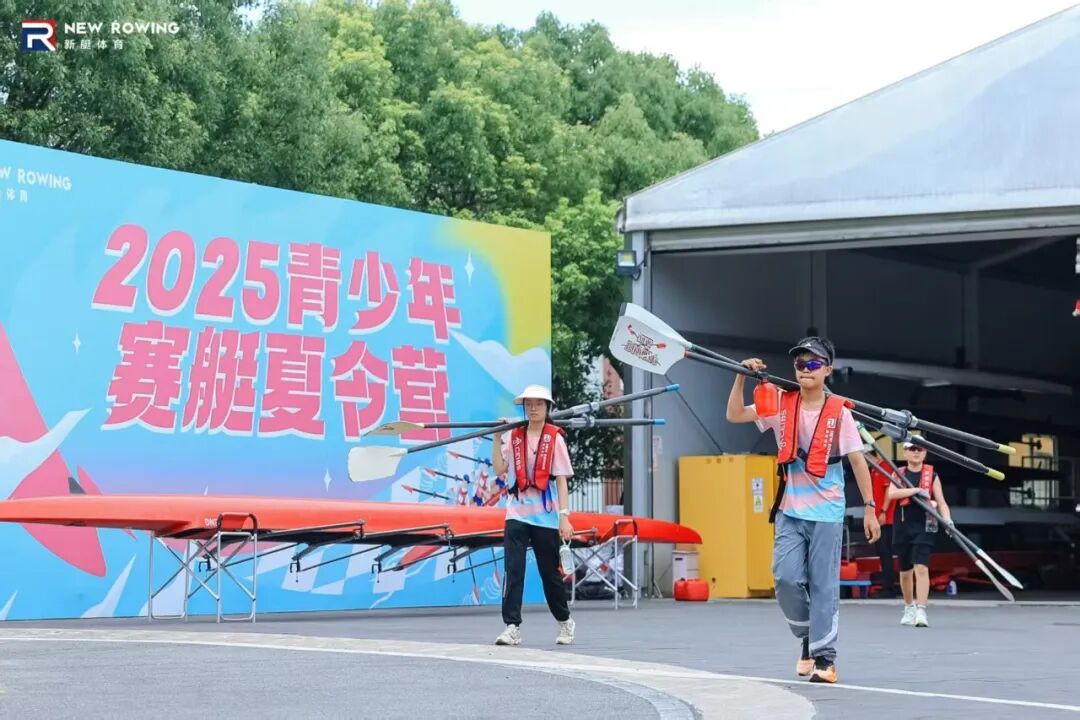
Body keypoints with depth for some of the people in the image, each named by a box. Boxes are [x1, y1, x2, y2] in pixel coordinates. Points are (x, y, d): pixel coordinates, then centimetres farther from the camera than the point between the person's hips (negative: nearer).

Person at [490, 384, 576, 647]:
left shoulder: (554, 438, 0)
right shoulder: (515, 437, 7)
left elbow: (561, 479, -2)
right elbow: (499, 470, 1)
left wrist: (564, 516, -8)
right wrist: (498, 439, -5)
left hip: (546, 515, -2)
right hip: (517, 513, 2)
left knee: (550, 571, 8)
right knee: (513, 569, -11)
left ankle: (565, 622, 28)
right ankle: (512, 627, -10)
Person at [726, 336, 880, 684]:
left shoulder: (839, 411, -2)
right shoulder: (782, 405, 5)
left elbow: (857, 460, 0)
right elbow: (734, 415, 1)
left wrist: (869, 507, -3)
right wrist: (741, 378, -13)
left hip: (827, 512, -2)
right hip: (790, 511, 2)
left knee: (824, 585, -2)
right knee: (786, 579, -6)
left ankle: (824, 656, 3)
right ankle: (808, 636, 17)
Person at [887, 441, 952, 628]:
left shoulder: (932, 475, 5)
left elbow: (941, 502, 1)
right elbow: (892, 494, -11)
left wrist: (947, 520, -16)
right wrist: (916, 490, -20)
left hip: (924, 526, -2)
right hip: (903, 526, 2)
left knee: (921, 568, -16)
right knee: (905, 571, 12)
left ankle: (921, 611, -22)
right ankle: (909, 608, 32)